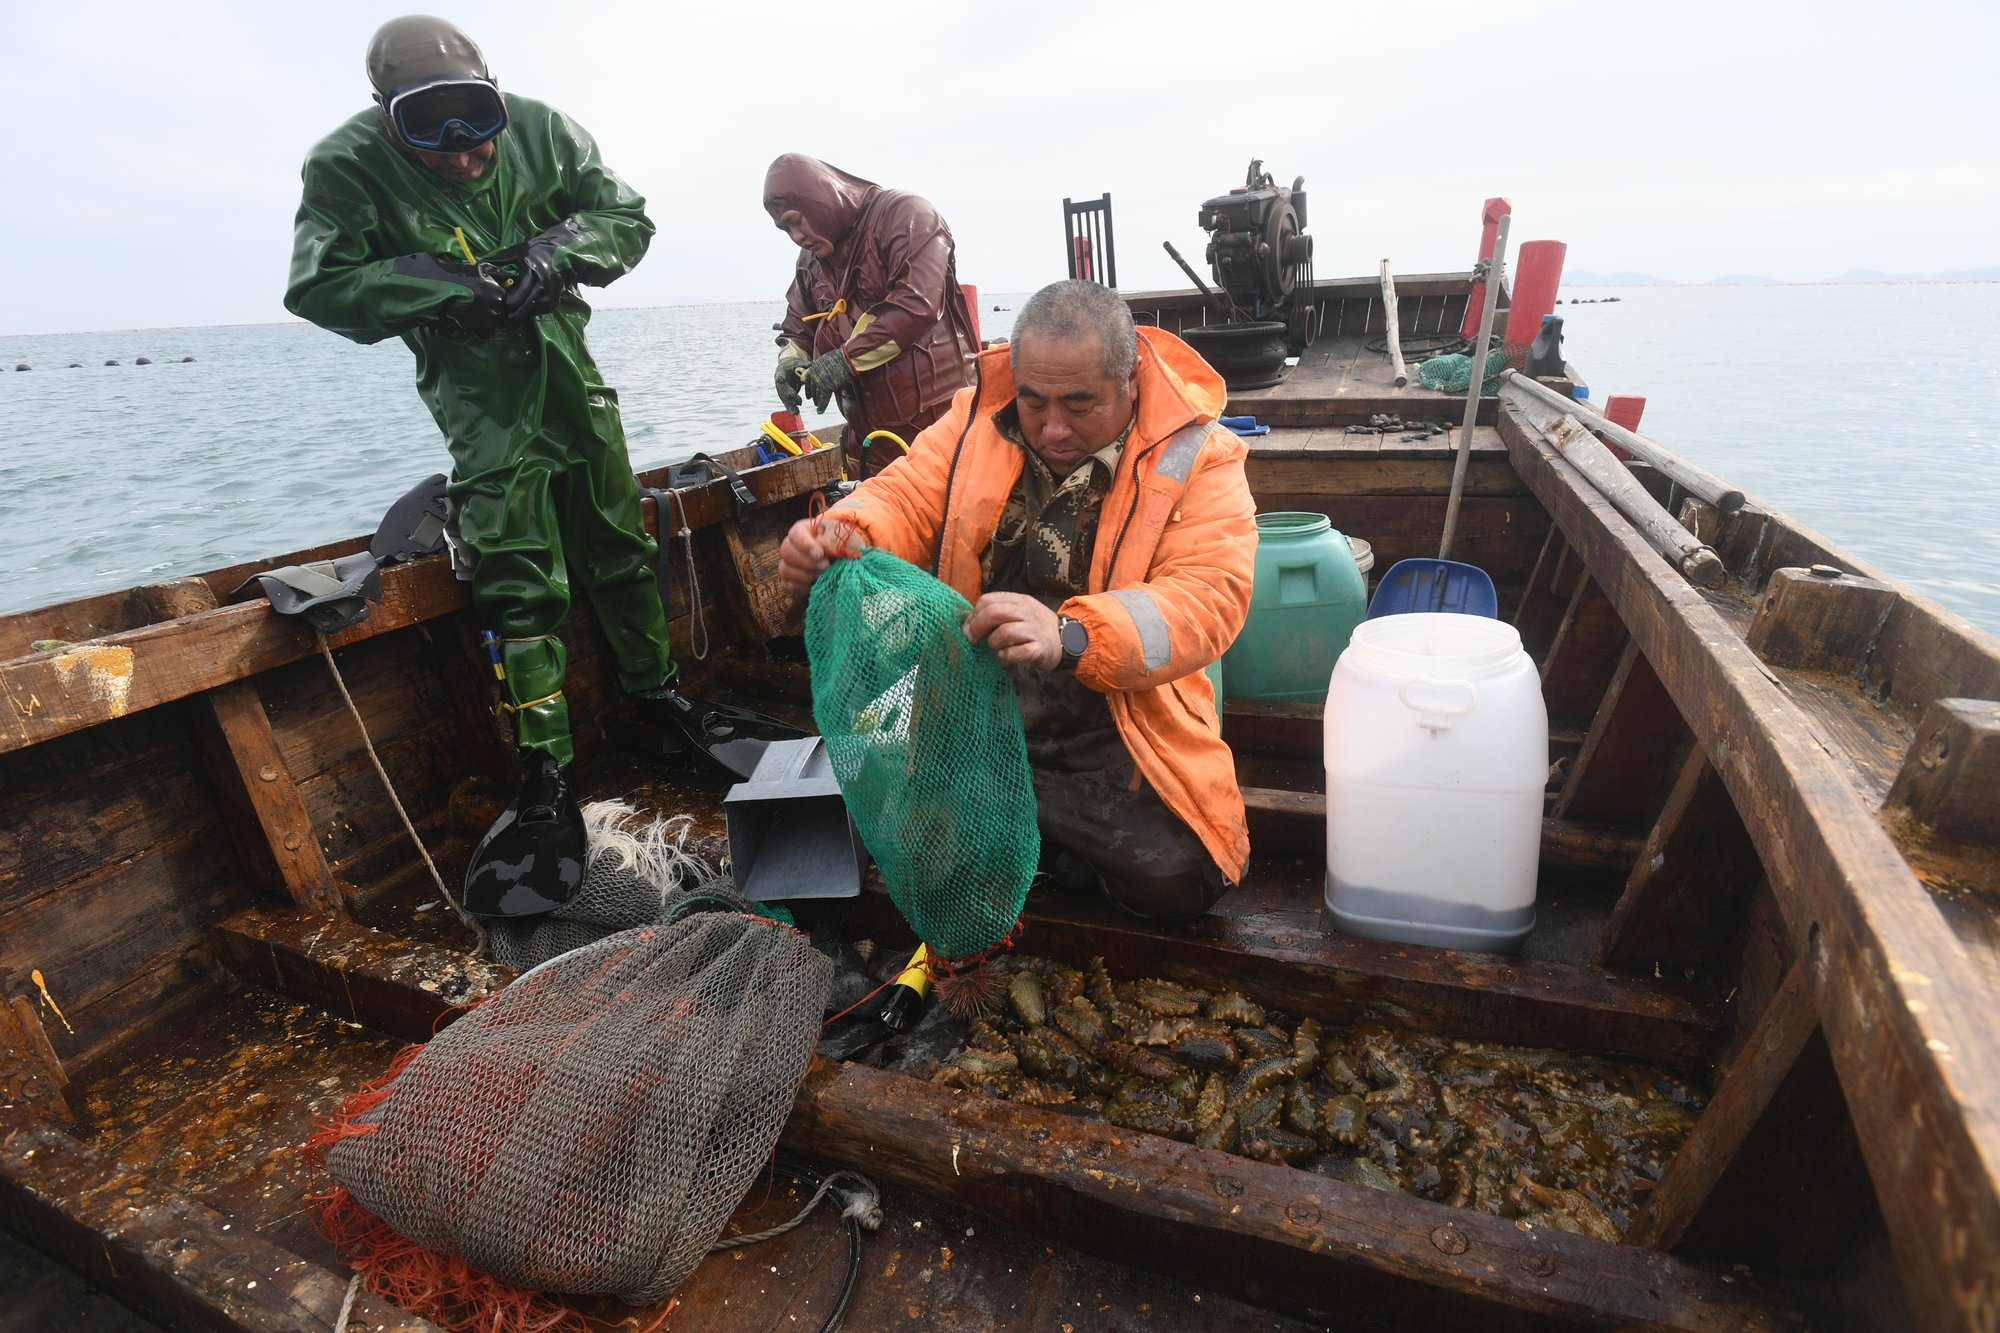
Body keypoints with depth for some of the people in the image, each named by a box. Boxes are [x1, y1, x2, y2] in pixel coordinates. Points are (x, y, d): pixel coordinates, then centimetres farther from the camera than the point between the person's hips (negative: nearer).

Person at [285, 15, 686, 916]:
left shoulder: (542, 131, -2)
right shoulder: (349, 166, -9)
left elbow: (627, 218, 2)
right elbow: (319, 287, -11)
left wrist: (557, 253, -15)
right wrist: (445, 287, -21)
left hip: (568, 369, 4)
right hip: (481, 398, -3)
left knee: (620, 551, 10)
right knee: (519, 588, -10)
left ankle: (657, 697, 29)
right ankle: (547, 779, -2)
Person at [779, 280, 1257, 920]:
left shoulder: (1195, 456, -9)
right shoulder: (977, 420, 2)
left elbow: (1208, 596, -21)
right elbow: (904, 500, -1)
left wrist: (1069, 636, -39)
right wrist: (846, 536, -27)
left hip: (1110, 731, -2)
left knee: (1177, 879, -18)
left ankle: (1009, 808, 7)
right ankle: (1040, 819, 12)